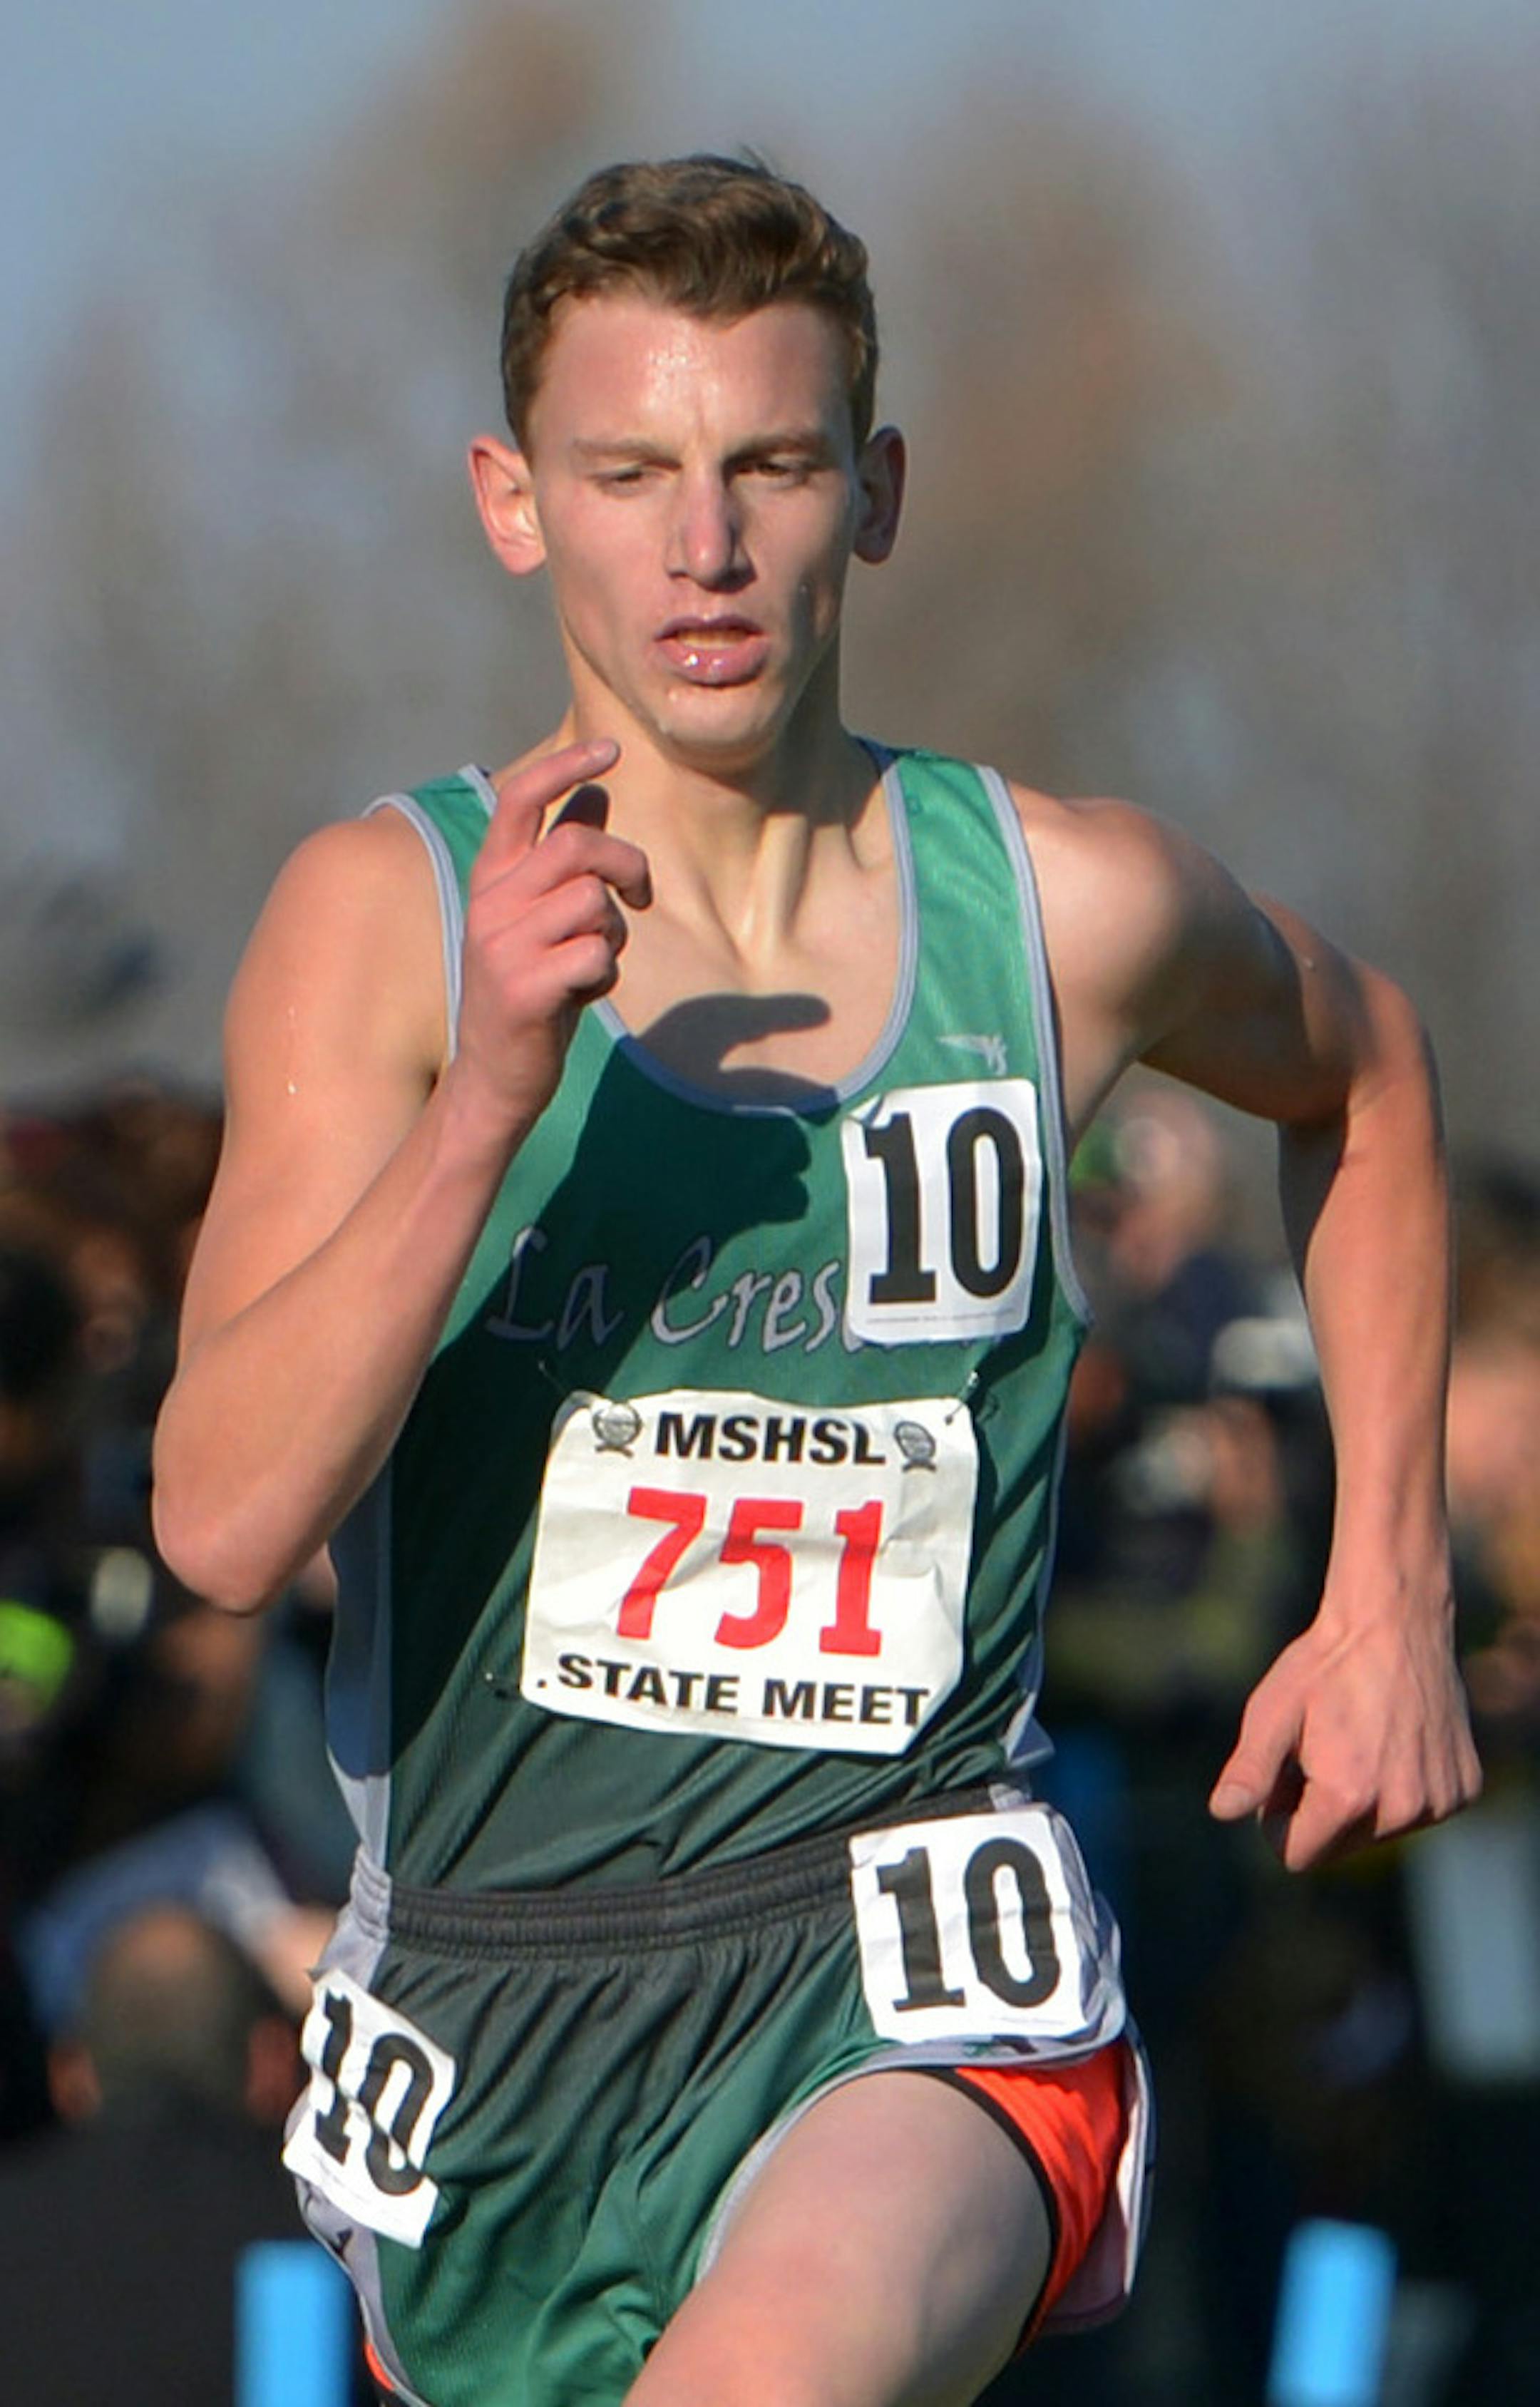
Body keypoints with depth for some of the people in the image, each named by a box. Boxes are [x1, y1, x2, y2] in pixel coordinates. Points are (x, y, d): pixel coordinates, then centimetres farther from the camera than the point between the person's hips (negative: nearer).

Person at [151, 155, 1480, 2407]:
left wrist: (1388, 1595, 17)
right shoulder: (387, 915, -6)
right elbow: (228, 1519, -17)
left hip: (921, 1993, -2)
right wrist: (489, 1098, -29)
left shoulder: (1070, 911, -1)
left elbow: (1358, 1069, 24)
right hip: (489, 2005, 2)